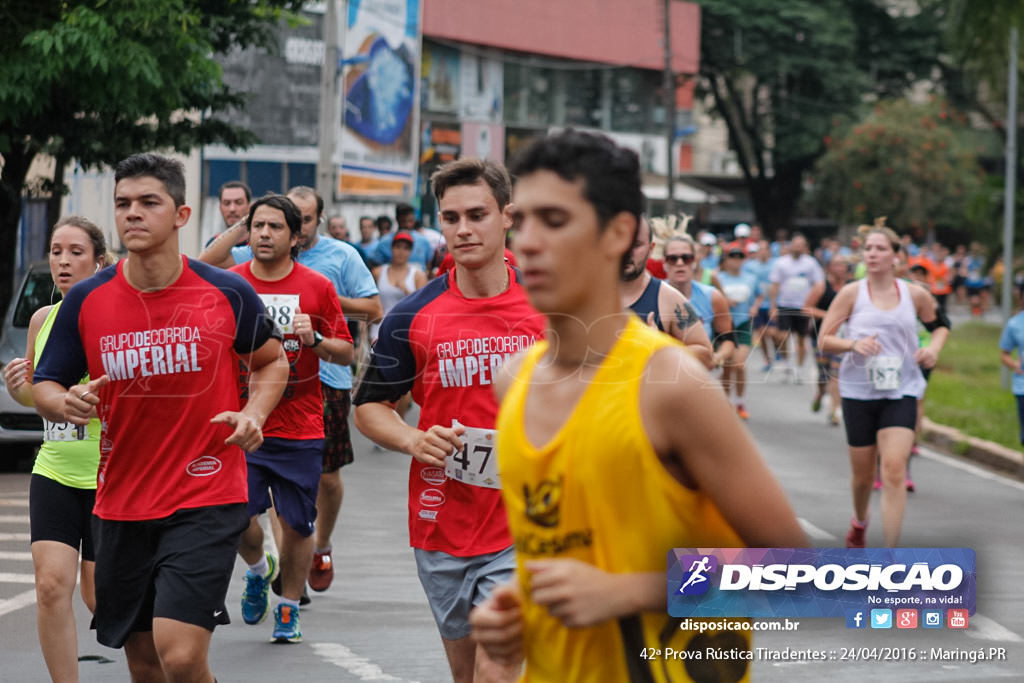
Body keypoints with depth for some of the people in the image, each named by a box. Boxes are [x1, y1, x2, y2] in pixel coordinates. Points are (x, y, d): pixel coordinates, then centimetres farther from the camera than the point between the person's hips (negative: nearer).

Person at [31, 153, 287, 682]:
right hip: (120, 507, 3)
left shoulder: (229, 294, -4)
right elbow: (44, 386, 7)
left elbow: (272, 362, 14)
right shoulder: (86, 301, -1)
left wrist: (253, 412, -6)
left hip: (208, 502, -3)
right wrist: (67, 403, -16)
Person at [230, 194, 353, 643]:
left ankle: (289, 608, 20)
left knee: (296, 523, 2)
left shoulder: (317, 287, 1)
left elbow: (346, 353, 5)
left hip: (300, 428, 0)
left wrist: (314, 340, -13)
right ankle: (258, 569, 25)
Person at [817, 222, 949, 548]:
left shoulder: (915, 295, 2)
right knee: (863, 473, 11)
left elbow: (940, 324, 20)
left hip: (901, 392, 0)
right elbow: (823, 341, -2)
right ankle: (859, 522, 45)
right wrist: (853, 344, -21)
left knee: (894, 471, -16)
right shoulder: (851, 293, -2)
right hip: (858, 393, 0)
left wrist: (934, 348, 0)